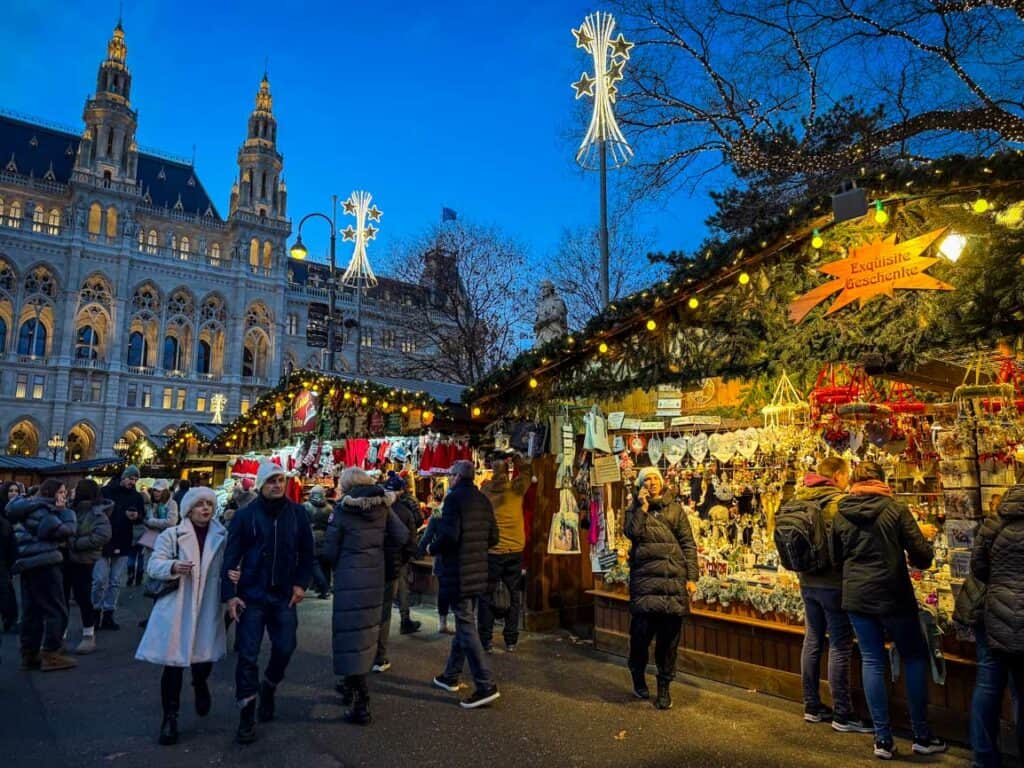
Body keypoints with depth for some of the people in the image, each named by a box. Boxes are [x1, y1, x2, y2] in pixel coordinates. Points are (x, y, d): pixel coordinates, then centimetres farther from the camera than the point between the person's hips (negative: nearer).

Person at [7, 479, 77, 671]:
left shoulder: (29, 509, 16)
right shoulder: (43, 511, -14)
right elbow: (65, 531, -20)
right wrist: (66, 511, -7)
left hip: (27, 565, 10)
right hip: (44, 564, -10)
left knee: (31, 611, 13)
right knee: (56, 610, -3)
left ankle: (29, 655, 18)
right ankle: (51, 655, -2)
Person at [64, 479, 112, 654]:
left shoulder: (97, 513, -12)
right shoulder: (76, 509, 10)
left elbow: (103, 535, -24)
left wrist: (76, 543, -21)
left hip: (82, 561, -7)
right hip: (67, 558, 7)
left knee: (83, 597, 0)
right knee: (62, 597, 11)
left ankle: (89, 637, 13)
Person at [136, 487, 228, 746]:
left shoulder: (223, 536, 5)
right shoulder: (171, 534, -1)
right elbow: (153, 565, -6)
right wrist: (173, 566, -27)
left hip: (208, 608, 2)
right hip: (176, 607, -2)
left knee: (205, 657, 7)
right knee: (173, 662, 0)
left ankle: (200, 685, 43)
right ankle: (170, 717, 15)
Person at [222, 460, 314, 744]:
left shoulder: (297, 513, -1)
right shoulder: (245, 515, -6)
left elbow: (306, 552, 4)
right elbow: (231, 556, -5)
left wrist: (301, 584, -3)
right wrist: (230, 594, -10)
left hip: (285, 595, 2)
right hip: (251, 595, -2)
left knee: (285, 648, 9)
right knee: (248, 655, 1)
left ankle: (268, 689, 39)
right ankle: (247, 715, 16)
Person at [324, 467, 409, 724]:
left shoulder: (343, 509, -9)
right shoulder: (382, 506, 1)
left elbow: (329, 550, -8)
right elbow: (401, 535, -2)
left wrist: (337, 565, 12)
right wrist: (380, 553, 10)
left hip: (349, 576, -5)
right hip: (376, 575, 5)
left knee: (351, 632, 0)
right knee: (366, 629, 17)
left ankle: (361, 704, -1)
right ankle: (352, 685, 33)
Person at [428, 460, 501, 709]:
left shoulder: (455, 498, -13)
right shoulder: (483, 500, 9)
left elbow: (449, 535, -21)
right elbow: (493, 537, 11)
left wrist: (432, 549, -3)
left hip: (458, 573, -8)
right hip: (477, 572, 8)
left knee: (466, 626, -4)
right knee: (464, 623, 18)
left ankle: (486, 685, -5)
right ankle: (451, 676, 31)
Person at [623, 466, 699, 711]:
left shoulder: (675, 509, 11)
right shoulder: (635, 510, 12)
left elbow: (689, 544, 7)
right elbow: (631, 532, -7)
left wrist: (692, 577, -1)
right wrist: (642, 507, -5)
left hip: (674, 580, 1)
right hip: (645, 578, -1)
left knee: (669, 635, 3)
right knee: (642, 629, -4)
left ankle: (664, 686, 19)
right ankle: (638, 676, 23)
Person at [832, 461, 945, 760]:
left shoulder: (840, 514, 0)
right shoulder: (895, 509, -10)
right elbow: (922, 557, -8)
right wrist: (924, 535, 12)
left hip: (856, 597, 3)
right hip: (893, 595, -2)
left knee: (872, 662, 10)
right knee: (914, 658, 16)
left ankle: (883, 739, 14)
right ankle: (921, 736, 21)